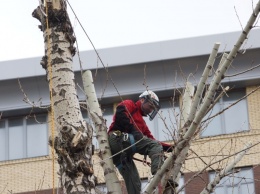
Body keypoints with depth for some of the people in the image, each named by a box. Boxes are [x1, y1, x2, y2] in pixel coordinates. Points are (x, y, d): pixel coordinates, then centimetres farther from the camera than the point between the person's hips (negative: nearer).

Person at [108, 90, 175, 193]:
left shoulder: (141, 123, 38)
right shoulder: (129, 104, 15)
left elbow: (150, 141, 28)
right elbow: (120, 112, -10)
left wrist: (168, 147, 16)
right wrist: (133, 130, -16)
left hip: (117, 154, 9)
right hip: (119, 138, -9)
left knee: (134, 183, 3)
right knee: (156, 146, -15)